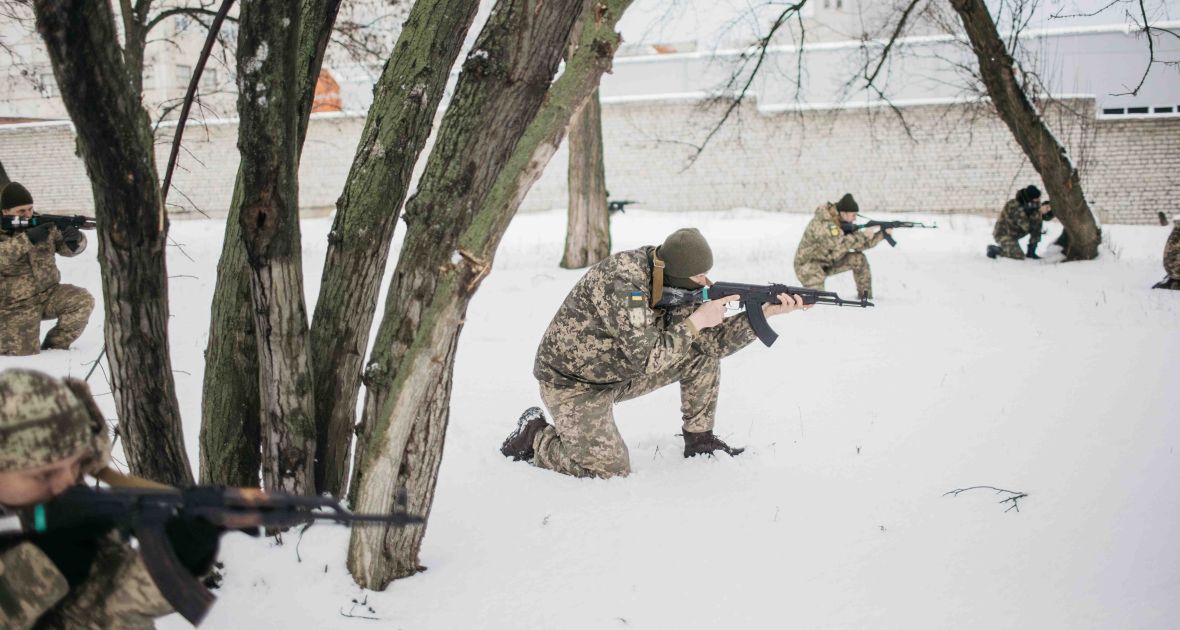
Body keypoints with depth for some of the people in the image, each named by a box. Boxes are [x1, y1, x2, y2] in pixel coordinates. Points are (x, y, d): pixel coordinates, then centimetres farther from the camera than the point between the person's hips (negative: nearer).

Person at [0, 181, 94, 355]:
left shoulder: (42, 223, 0)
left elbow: (68, 248, 1)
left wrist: (75, 239, -23)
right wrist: (27, 238, -38)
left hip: (48, 294, 4)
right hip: (15, 306, -4)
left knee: (83, 300, -20)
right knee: (25, 354, -14)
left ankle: (54, 346, -2)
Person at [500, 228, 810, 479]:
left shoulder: (674, 284, -7)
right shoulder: (622, 284, -33)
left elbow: (714, 341, -4)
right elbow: (648, 359, -33)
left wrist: (767, 312, -15)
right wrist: (697, 321, -26)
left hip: (621, 371, 8)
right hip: (573, 383, -8)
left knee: (702, 354, -2)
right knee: (612, 470, -17)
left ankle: (699, 439, 12)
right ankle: (537, 435, 6)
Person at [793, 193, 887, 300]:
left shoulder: (845, 223, -4)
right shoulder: (823, 223, -31)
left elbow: (860, 244, 1)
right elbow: (840, 244, -38)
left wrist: (881, 235, -10)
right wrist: (863, 235, -30)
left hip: (828, 262, 8)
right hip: (807, 264, -8)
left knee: (859, 258, -5)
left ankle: (866, 296, 6)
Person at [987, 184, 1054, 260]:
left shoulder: (1033, 204, -7)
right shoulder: (1015, 206, -31)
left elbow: (1046, 217, 2)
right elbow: (1027, 226, -34)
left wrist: (1049, 211, -20)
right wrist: (1039, 213, -34)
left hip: (1015, 233, 8)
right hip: (1004, 233, -8)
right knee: (1019, 256, -24)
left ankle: (1031, 252, 0)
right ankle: (994, 249, 0)